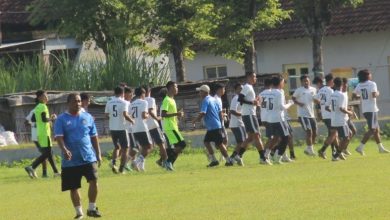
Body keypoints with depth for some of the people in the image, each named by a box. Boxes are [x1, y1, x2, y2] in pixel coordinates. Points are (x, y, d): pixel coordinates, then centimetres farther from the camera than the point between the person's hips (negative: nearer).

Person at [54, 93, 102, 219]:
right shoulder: (62, 119, -1)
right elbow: (59, 137, -11)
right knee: (73, 188, 4)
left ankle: (92, 208, 3)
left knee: (93, 181, -13)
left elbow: (94, 137, 14)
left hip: (88, 157, 1)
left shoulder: (87, 117, 9)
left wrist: (98, 154, 10)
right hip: (71, 160, -1)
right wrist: (64, 150, -29)